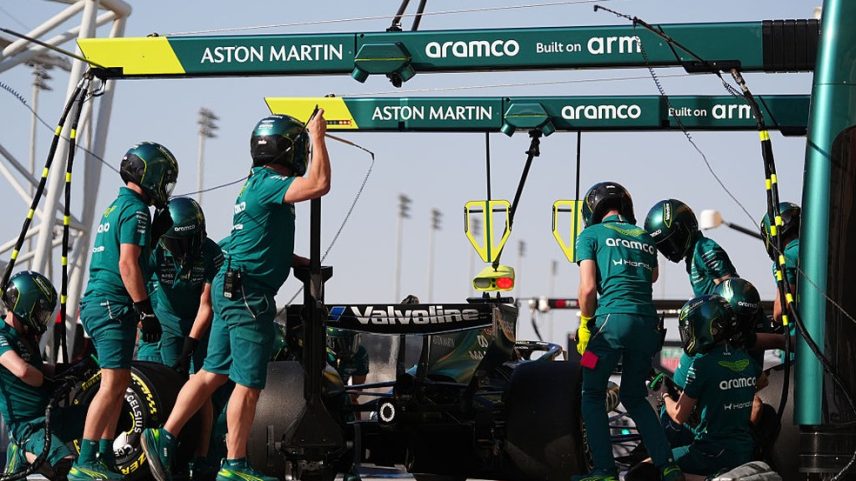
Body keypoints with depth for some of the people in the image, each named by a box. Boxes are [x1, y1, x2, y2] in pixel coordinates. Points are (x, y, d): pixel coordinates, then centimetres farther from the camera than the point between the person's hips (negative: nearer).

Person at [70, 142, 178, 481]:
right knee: (113, 383, -14)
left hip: (96, 302, 10)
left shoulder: (116, 206, 20)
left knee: (118, 383, 13)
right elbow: (128, 264, -18)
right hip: (114, 304, -10)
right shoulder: (136, 209, -10)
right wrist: (146, 310, -18)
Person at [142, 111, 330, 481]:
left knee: (213, 373, 13)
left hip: (231, 292, 10)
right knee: (249, 383, -4)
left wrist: (303, 263, 20)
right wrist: (317, 137, -15)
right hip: (249, 295, -10)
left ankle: (164, 437, 13)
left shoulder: (258, 184, 18)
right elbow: (319, 184, -26)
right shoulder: (268, 183, -13)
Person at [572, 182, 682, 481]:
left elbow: (588, 289, -3)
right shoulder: (646, 238, 21)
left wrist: (585, 324, 8)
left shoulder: (591, 235, 6)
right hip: (647, 322, 5)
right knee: (635, 397, 20)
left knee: (593, 395, 9)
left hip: (613, 319, -5)